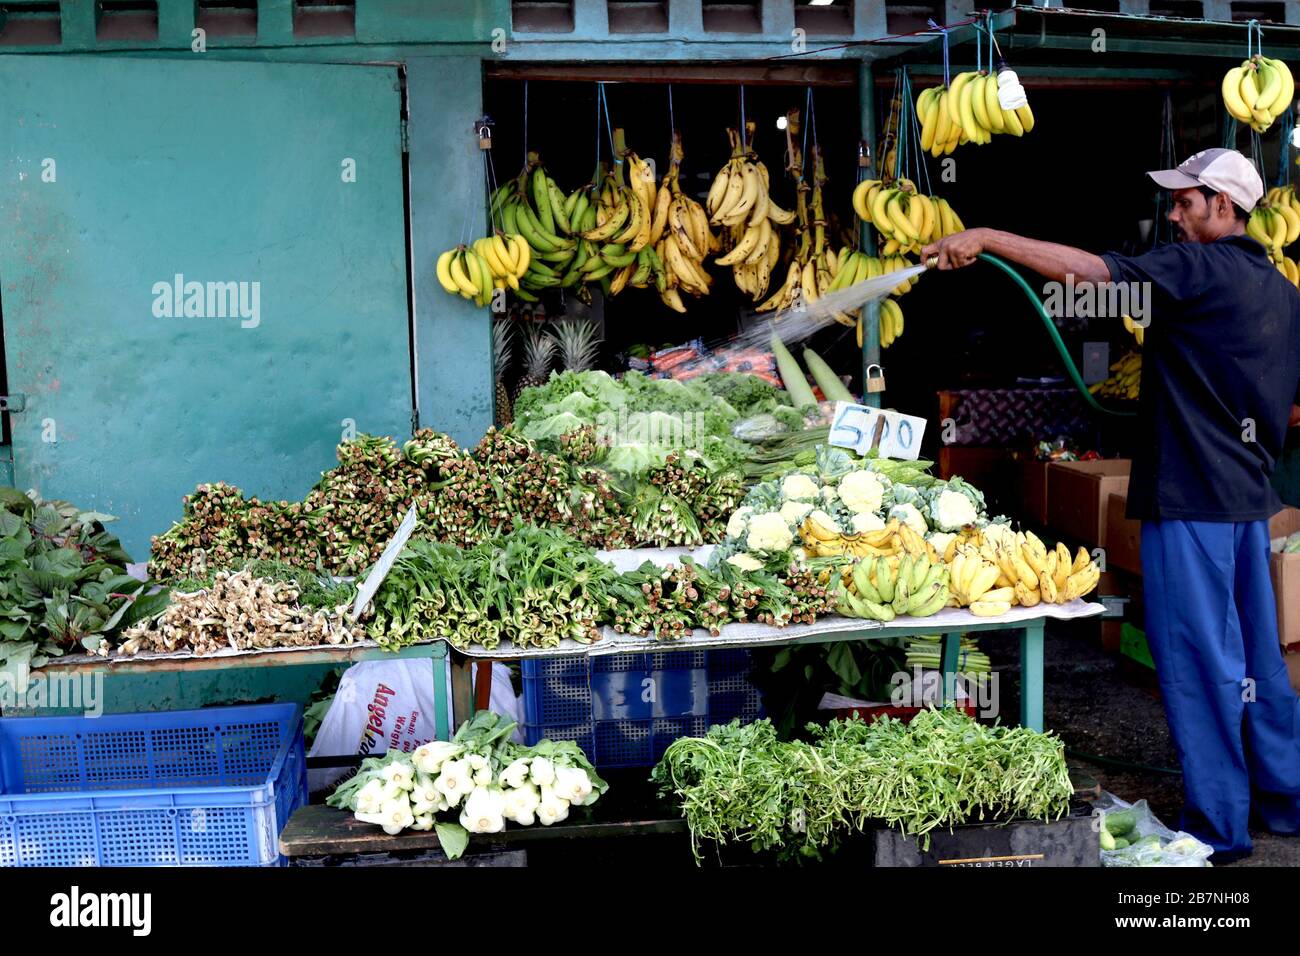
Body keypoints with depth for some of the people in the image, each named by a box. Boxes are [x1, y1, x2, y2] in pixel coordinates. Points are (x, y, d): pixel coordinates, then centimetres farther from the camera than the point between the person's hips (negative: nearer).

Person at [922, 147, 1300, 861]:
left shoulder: (1196, 267, -13)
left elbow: (1088, 270, -23)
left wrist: (986, 238, -21)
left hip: (1190, 495, -9)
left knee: (1197, 657, -1)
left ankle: (1216, 825, 7)